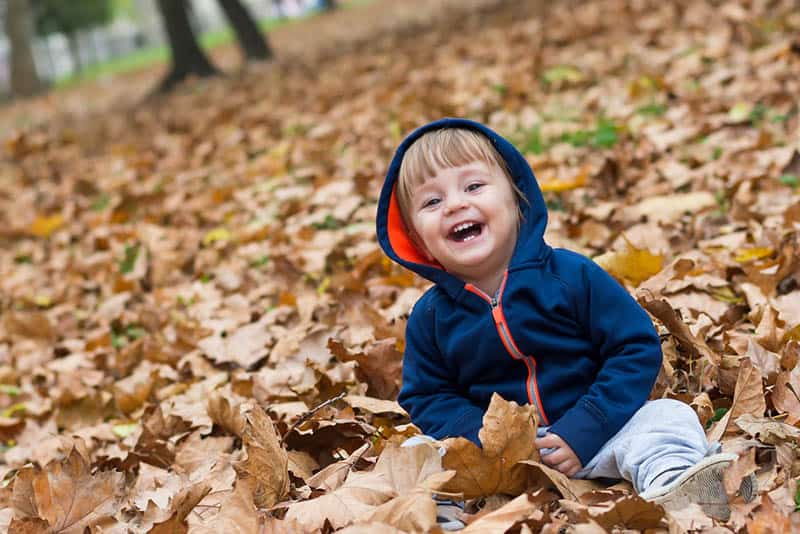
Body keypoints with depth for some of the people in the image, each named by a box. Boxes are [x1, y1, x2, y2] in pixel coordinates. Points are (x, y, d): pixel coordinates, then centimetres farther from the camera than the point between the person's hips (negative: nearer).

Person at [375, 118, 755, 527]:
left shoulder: (571, 275, -10)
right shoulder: (430, 317, -2)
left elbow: (638, 348, -9)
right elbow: (426, 397, 6)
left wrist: (583, 431, -19)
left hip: (594, 433, -1)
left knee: (667, 418, -25)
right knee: (415, 455, -19)